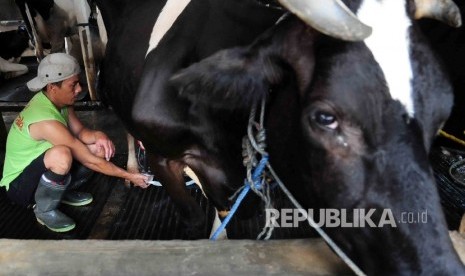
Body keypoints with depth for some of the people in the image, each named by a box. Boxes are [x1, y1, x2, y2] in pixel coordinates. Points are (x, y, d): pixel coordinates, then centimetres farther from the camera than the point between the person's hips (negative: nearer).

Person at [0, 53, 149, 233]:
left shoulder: (57, 101, -8)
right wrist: (129, 176, -22)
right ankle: (44, 211, -11)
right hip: (19, 185, -8)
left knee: (101, 148, -5)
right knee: (61, 155, -40)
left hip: (40, 171, 8)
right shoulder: (46, 120, -33)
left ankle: (62, 191, 12)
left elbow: (80, 131, -1)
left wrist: (97, 136, -25)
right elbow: (88, 161, -29)